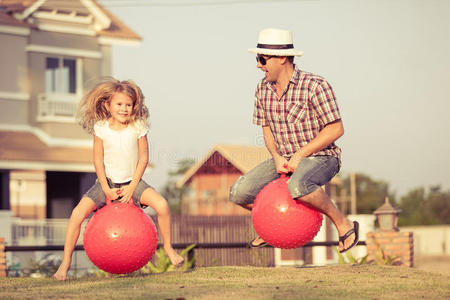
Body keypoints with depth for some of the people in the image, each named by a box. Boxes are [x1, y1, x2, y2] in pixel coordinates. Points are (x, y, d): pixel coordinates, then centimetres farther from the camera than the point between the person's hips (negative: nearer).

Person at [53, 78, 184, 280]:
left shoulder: (138, 127, -11)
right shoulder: (100, 128, -11)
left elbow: (144, 158, -7)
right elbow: (98, 160, -6)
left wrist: (132, 187, -13)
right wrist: (106, 189, -12)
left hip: (132, 181, 0)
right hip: (107, 182, 0)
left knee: (162, 205, -22)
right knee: (78, 213, -20)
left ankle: (168, 248, 3)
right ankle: (66, 262, -8)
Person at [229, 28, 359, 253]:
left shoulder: (314, 86, -17)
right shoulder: (263, 89, 3)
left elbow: (336, 129, -16)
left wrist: (300, 155, -20)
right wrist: (277, 156, -7)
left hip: (320, 157, -7)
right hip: (284, 159, 7)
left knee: (297, 187, -40)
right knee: (238, 193, -7)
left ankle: (343, 224, -17)